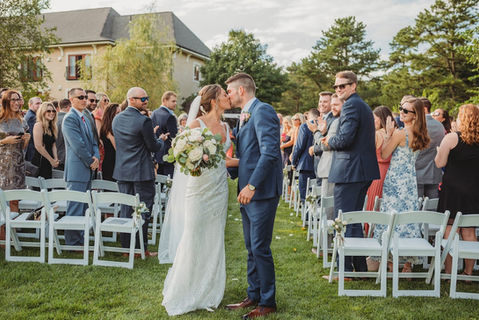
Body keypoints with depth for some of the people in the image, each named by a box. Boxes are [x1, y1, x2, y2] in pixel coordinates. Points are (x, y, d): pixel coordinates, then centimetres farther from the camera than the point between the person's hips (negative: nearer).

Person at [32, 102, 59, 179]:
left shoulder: (52, 127, 16)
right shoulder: (39, 125, -8)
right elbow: (38, 146, -15)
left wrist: (56, 159, -1)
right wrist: (52, 160, -10)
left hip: (48, 163, 8)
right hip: (40, 162, -8)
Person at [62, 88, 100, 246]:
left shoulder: (86, 119, 19)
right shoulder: (70, 118, -11)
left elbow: (93, 141, 18)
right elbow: (78, 145, -18)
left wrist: (96, 157, -1)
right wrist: (91, 162, -9)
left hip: (87, 170, 9)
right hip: (77, 171, -9)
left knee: (83, 208, 14)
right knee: (75, 208, -5)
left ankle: (80, 240, 22)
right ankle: (72, 243, 2)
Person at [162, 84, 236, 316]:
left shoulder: (226, 128, 10)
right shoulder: (197, 124, -9)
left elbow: (221, 159, 11)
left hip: (219, 190, 6)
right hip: (199, 189, -6)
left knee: (214, 242, 10)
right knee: (192, 241, -1)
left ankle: (206, 294, 23)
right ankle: (180, 295, 16)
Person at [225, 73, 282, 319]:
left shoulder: (262, 111, -13)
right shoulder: (245, 116, 17)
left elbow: (270, 153, -22)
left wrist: (252, 185, -25)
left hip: (261, 191, -10)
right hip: (248, 191, 10)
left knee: (260, 248, -2)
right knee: (252, 248, 16)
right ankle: (254, 296, 27)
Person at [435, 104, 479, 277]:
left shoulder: (451, 138, -10)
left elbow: (439, 163, -7)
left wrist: (439, 151, 11)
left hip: (453, 189, -4)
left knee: (450, 231, 3)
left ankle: (448, 271, 7)